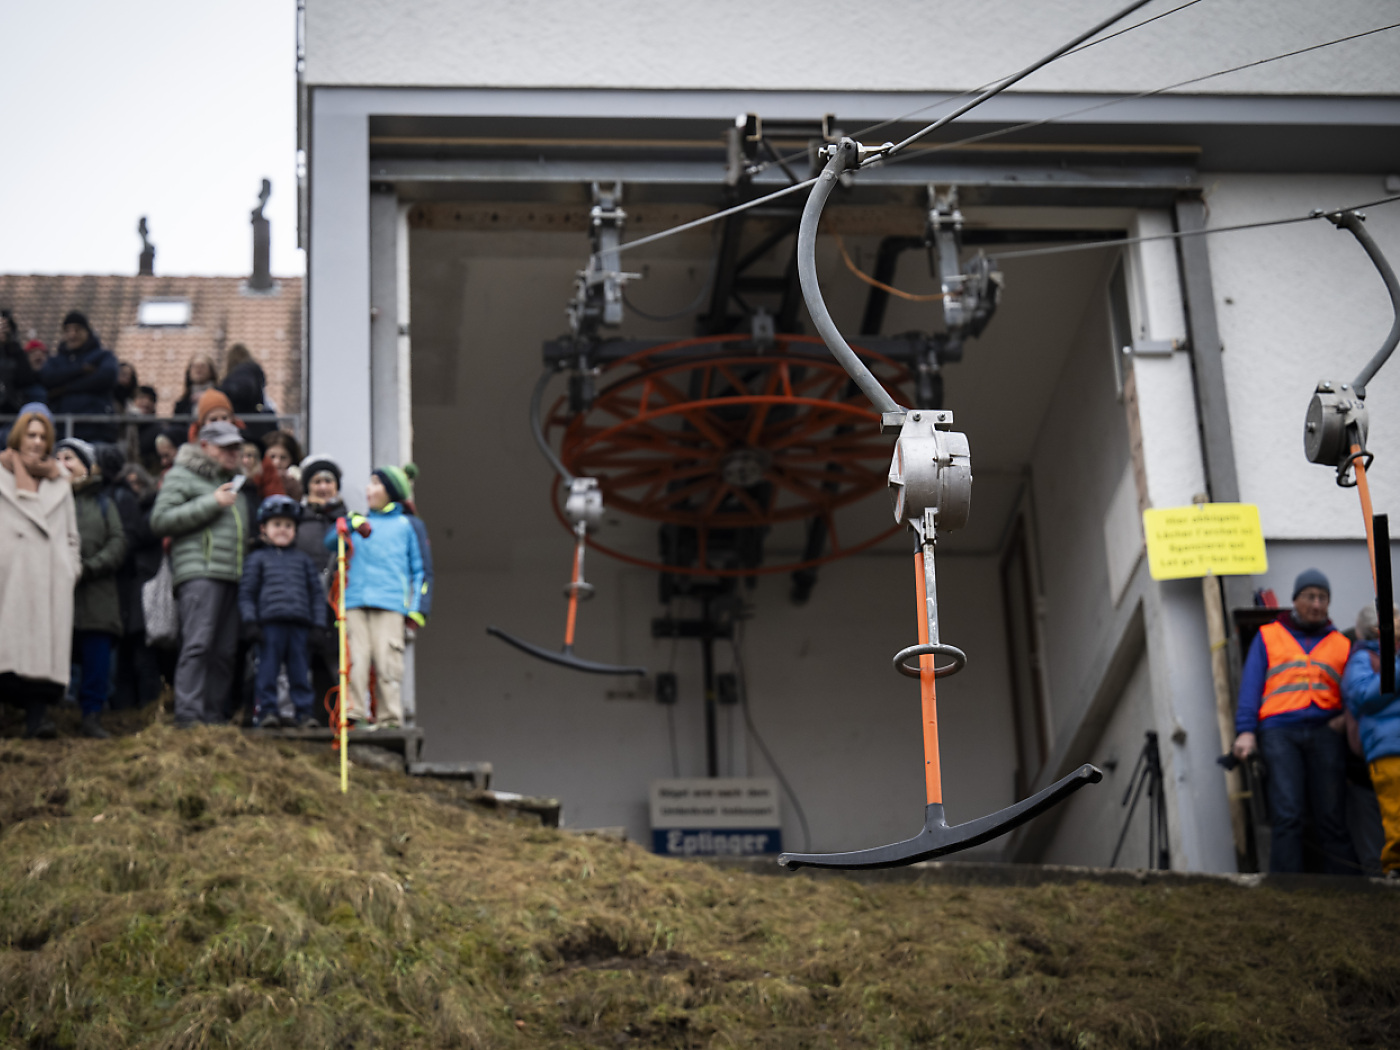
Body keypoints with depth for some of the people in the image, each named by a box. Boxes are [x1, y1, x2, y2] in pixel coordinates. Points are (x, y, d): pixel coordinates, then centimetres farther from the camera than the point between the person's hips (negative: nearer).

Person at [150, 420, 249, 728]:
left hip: (231, 575, 8)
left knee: (224, 651, 3)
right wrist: (212, 503, -10)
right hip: (199, 572, -8)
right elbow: (160, 519, -8)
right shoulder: (181, 476, 4)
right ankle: (188, 715, -20)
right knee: (198, 645, -17)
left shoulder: (230, 481, 28)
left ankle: (213, 716, 6)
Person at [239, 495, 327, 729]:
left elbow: (317, 592, 17)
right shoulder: (258, 559, 13)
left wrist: (319, 626, 7)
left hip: (300, 624, 2)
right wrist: (250, 622, -4)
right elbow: (246, 593, 8)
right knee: (267, 671, -5)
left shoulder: (303, 559, 19)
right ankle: (266, 711, -1)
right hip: (269, 624, -2)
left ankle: (305, 713, 5)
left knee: (300, 671, 2)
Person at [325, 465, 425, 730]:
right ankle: (355, 713, -5)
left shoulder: (407, 525, 14)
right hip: (356, 602, 3)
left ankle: (391, 718, -6)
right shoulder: (360, 520, 22)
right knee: (357, 658, -6)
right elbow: (330, 542, 8)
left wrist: (416, 608, 2)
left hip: (391, 603, -3)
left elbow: (419, 570, 13)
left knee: (387, 659, -9)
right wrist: (349, 525, -12)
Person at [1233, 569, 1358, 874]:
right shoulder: (1268, 637, 20)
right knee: (1287, 816, -14)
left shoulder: (1341, 644, 23)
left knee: (1332, 817, -6)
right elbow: (1251, 685, 11)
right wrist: (1246, 731, -2)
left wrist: (1348, 717, -2)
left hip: (1325, 731, 1)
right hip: (1280, 731, -1)